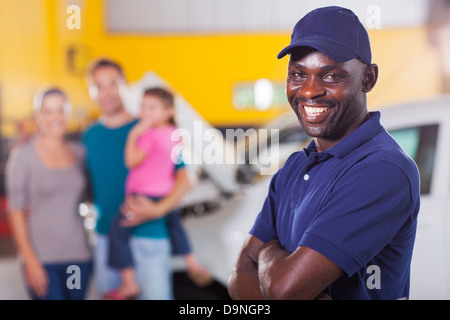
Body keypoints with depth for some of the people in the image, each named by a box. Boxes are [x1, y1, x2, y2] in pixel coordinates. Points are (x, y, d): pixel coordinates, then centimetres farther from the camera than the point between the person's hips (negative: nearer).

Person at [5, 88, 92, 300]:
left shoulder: (79, 152, 9)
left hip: (79, 253, 4)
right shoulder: (23, 154, -2)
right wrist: (30, 259, -10)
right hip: (42, 257, -4)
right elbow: (16, 211, -5)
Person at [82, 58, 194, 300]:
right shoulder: (89, 136, 11)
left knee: (156, 294, -6)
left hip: (148, 237, -4)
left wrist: (157, 210, -18)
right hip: (105, 238, 4)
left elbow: (185, 180, -4)